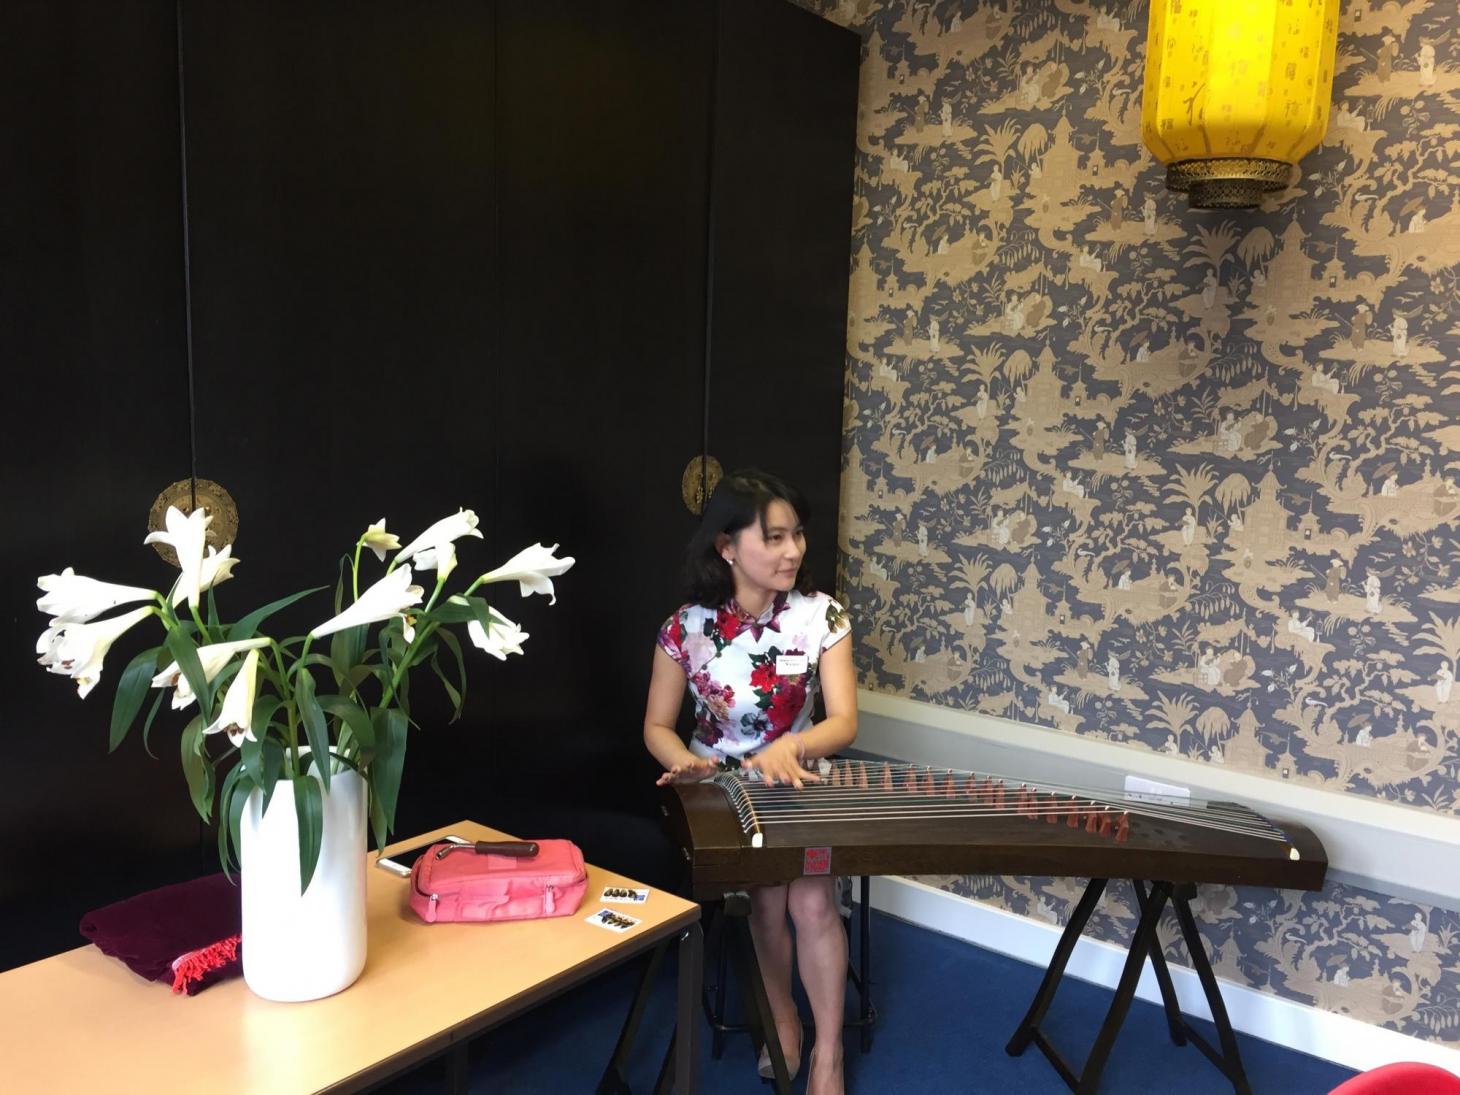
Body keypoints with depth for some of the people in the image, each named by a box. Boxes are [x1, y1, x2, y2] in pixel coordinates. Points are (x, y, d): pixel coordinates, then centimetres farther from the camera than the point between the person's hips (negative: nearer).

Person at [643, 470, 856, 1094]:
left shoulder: (820, 616, -10)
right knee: (768, 894, -21)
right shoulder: (686, 628, -11)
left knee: (812, 898, -22)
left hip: (799, 784, 0)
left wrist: (788, 746, -38)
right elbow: (657, 726, -2)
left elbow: (844, 722, -16)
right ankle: (782, 1016, 10)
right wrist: (687, 762, -25)